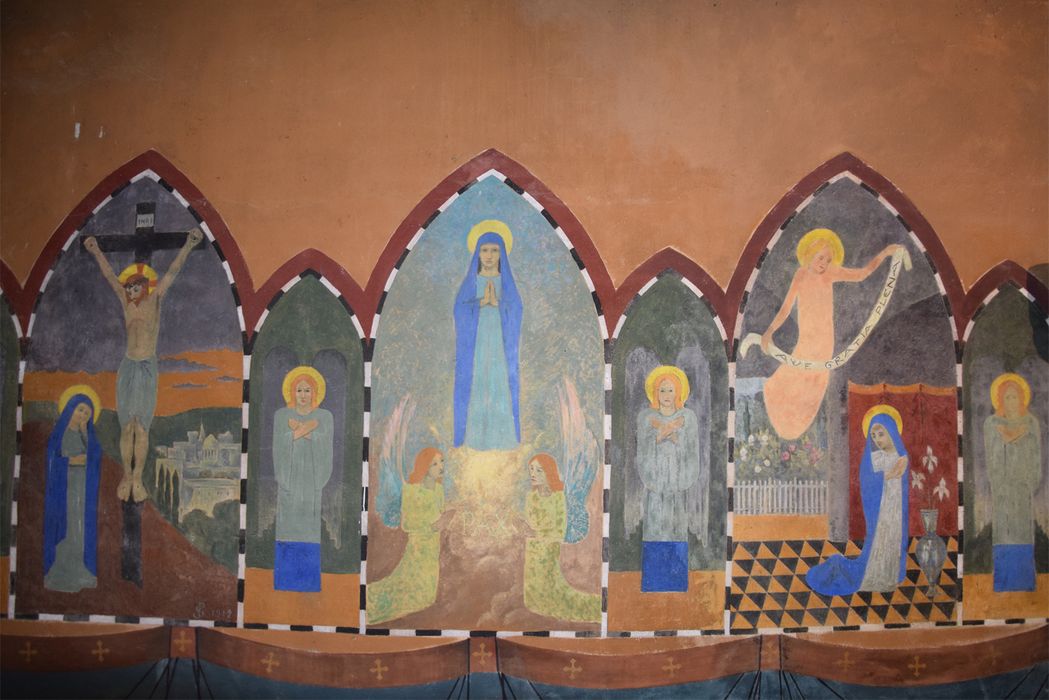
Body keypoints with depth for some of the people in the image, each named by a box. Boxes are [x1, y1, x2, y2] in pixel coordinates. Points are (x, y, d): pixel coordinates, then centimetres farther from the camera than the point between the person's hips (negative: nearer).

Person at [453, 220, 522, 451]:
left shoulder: (507, 283, 8)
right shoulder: (470, 282, 8)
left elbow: (515, 311, -4)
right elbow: (460, 311, -4)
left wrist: (496, 302, -20)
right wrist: (482, 301, -18)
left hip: (500, 347, 0)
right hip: (474, 347, 0)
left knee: (501, 395, -4)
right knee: (473, 395, -4)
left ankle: (502, 444, 2)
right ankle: (472, 444, 1)